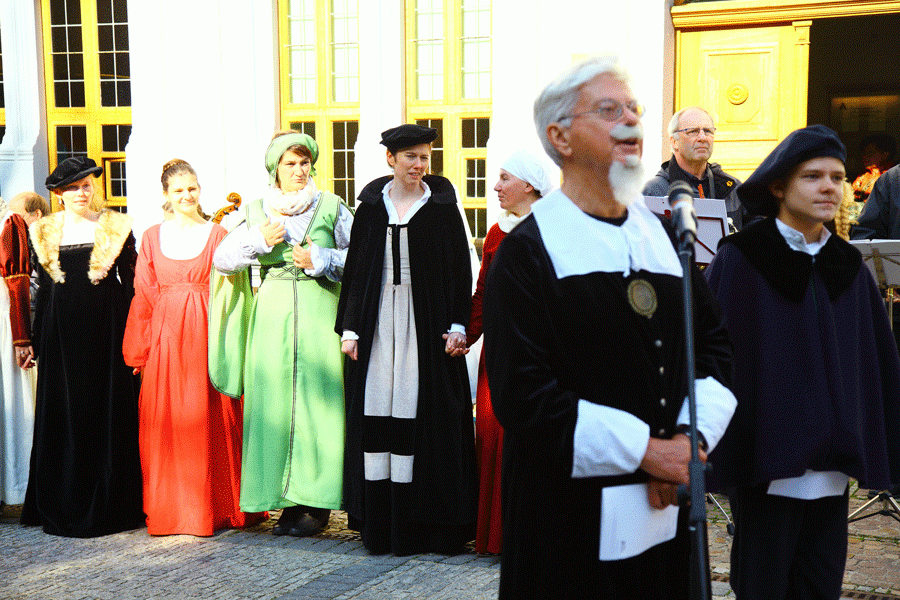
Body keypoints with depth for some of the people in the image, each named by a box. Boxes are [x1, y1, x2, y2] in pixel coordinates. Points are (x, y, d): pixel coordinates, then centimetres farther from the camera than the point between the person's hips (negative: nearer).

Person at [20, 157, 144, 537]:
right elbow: (42, 289, 11)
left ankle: (109, 504, 8)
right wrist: (37, 340, 8)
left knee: (107, 410, 0)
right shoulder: (45, 233, 9)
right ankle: (65, 506, 12)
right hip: (62, 329, 2)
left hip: (105, 324, -2)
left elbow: (129, 281, 1)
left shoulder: (116, 228, 3)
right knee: (63, 413, 4)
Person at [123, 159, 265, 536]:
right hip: (165, 336, 2)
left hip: (207, 333, -2)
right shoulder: (152, 237, 10)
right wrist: (139, 349, 5)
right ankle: (169, 509, 12)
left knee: (210, 418, 0)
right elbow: (143, 296, 9)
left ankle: (215, 506, 11)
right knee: (164, 422, 2)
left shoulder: (217, 235, 5)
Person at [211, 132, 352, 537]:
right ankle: (288, 501, 8)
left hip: (319, 311, -2)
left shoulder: (332, 208, 7)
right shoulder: (257, 212, 12)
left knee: (316, 398, -6)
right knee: (274, 401, -1)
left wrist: (319, 259, -9)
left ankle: (315, 502, 2)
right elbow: (222, 260, 7)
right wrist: (259, 241, -5)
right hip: (272, 314, 2)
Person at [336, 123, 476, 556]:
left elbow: (459, 269, 1)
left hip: (426, 320, -2)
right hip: (378, 323, 2)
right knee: (377, 417, 2)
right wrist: (350, 328, 4)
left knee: (426, 415, -2)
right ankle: (381, 522, 9)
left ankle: (428, 519, 6)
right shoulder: (371, 205, 8)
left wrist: (457, 326, -7)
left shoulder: (441, 205, 2)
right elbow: (355, 269, 9)